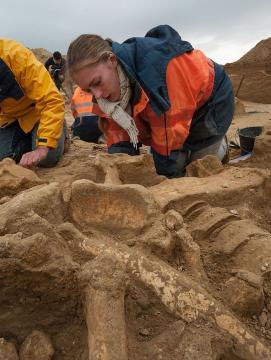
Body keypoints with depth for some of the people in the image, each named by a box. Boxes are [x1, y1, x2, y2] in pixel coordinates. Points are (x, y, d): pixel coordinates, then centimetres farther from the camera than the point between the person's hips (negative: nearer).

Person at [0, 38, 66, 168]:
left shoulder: (17, 54, -31)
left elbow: (52, 101, -35)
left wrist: (42, 148, -41)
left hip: (36, 111, -3)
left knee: (47, 158, -20)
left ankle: (59, 132, 11)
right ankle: (28, 140, 16)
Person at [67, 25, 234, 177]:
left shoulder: (156, 62, -40)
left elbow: (170, 128, -36)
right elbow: (118, 131, -14)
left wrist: (165, 173, -29)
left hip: (211, 98, -5)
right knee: (178, 163, 1)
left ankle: (218, 144, 25)